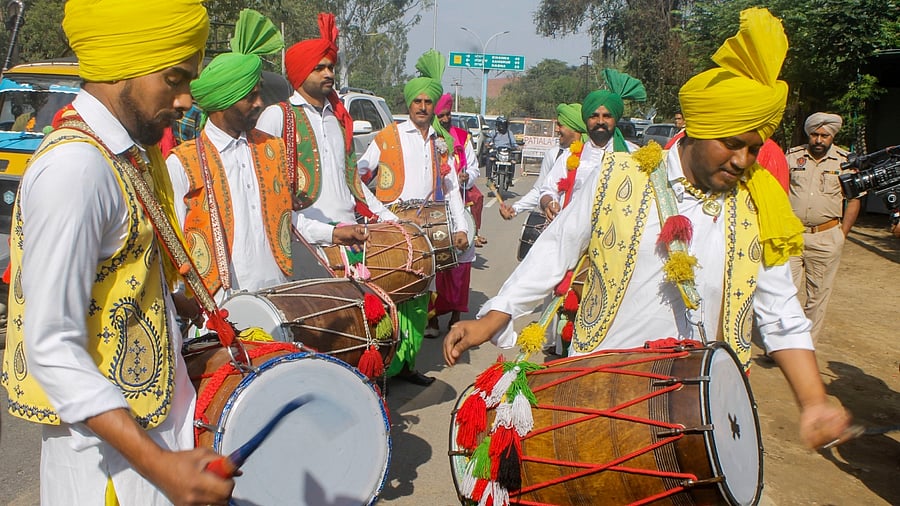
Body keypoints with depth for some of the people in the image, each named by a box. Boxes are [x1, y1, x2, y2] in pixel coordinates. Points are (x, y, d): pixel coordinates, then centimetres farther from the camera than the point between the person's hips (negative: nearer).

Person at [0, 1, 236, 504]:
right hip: (110, 444, -8)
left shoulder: (130, 154, 5)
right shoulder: (74, 167, -23)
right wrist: (156, 462, -31)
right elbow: (51, 346, -26)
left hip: (151, 419, 8)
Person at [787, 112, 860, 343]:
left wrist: (841, 235, 1)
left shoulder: (845, 161, 3)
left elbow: (853, 200, 7)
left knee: (818, 296, 7)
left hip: (826, 239, 0)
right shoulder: (792, 156, 5)